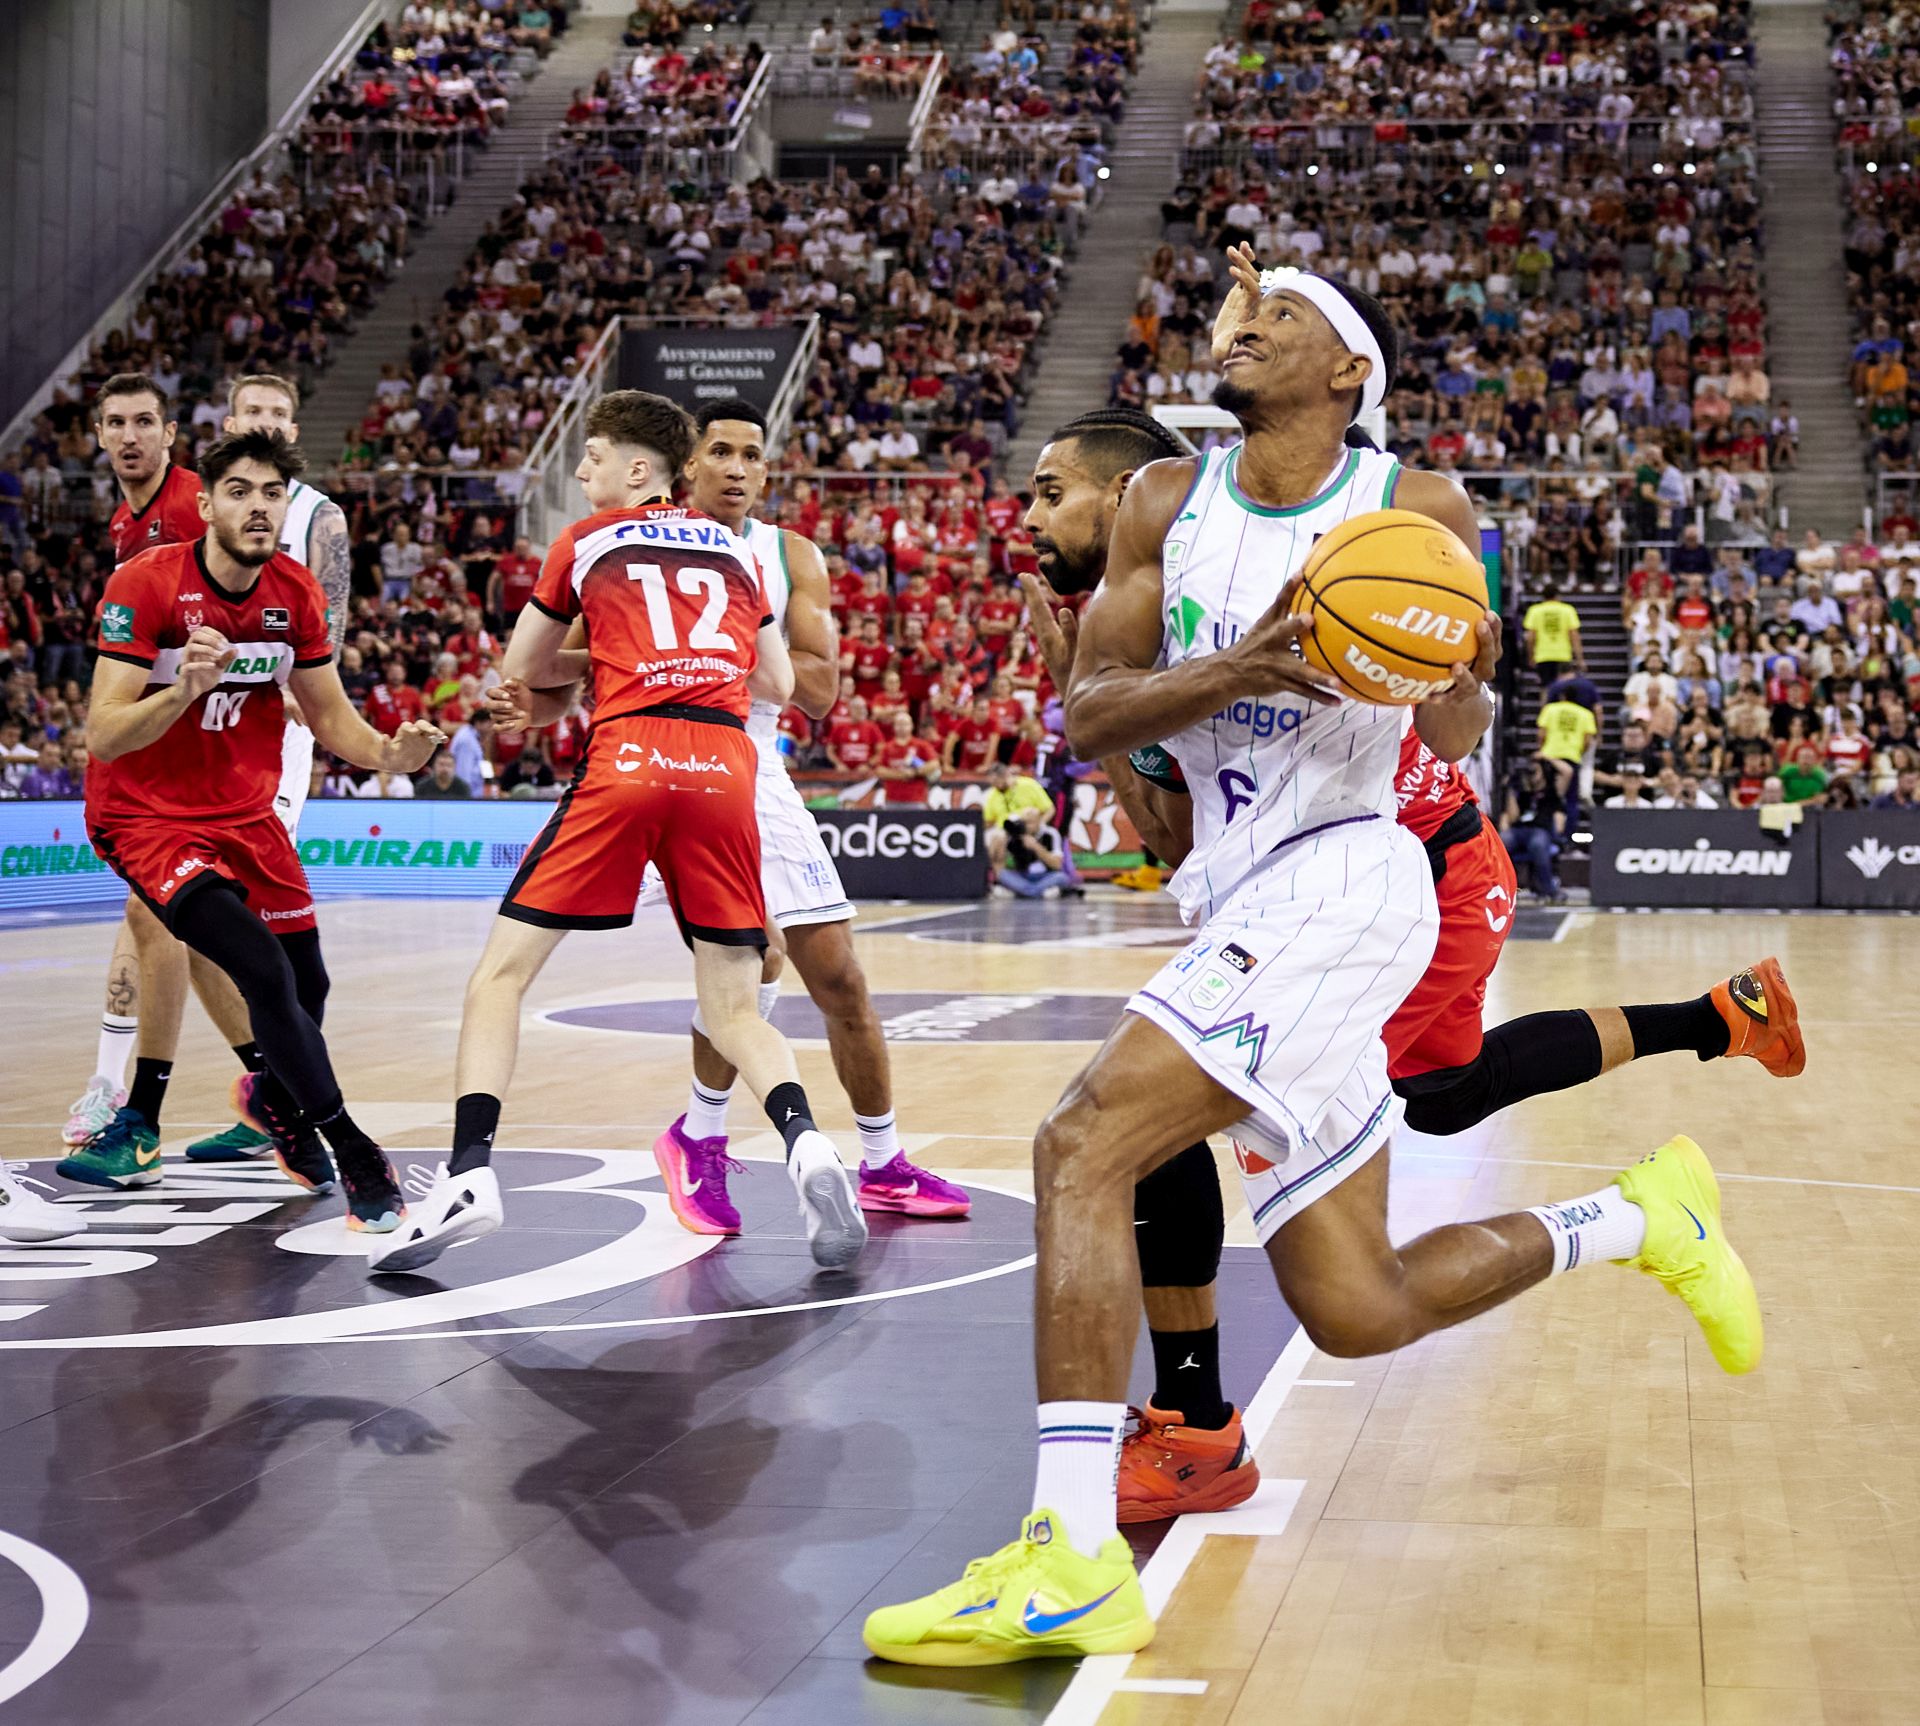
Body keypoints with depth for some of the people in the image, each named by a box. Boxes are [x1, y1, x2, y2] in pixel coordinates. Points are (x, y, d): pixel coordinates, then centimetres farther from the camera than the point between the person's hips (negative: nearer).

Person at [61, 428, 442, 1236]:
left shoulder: (295, 593, -4)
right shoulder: (146, 583, -19)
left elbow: (331, 717, 5)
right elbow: (103, 736, -22)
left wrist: (390, 753, -16)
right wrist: (183, 690, -40)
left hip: (246, 814, 6)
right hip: (145, 815, -6)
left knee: (306, 985, 9)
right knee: (266, 971, -23)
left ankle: (275, 1100, 44)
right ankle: (352, 1156, -11)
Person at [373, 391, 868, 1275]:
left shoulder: (587, 542, 14)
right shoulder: (735, 548, 22)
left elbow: (521, 670, 23)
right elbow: (777, 685, 25)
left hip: (628, 759, -3)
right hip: (726, 766, 3)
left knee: (501, 973, 5)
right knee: (733, 1010, 9)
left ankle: (468, 1172, -9)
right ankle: (805, 1141, -17)